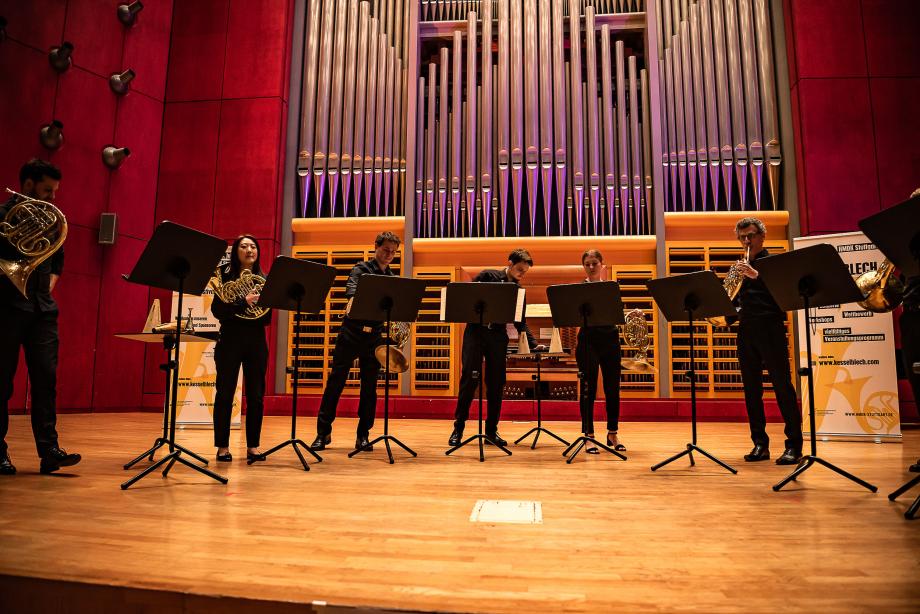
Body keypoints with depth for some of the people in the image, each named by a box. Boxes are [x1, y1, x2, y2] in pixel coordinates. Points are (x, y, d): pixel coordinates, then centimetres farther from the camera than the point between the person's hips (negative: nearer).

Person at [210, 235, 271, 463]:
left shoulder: (263, 279, 9)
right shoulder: (225, 276, 1)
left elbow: (266, 318, 6)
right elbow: (217, 310, -11)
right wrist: (243, 302, -24)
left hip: (256, 341, 3)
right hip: (230, 340, -3)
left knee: (256, 395, 4)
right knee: (225, 394, 2)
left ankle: (253, 446, 13)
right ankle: (223, 446, 12)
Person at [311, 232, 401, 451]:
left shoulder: (393, 278, 13)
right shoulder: (361, 269, 0)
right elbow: (351, 288, -21)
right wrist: (354, 301, -42)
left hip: (374, 337, 4)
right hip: (351, 333, -4)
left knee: (369, 387, 6)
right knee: (335, 382, 0)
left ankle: (363, 435, 16)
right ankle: (323, 432, 10)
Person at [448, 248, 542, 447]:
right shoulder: (488, 276, 1)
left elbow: (520, 322, 11)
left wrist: (533, 345, 1)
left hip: (498, 337, 4)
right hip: (475, 332, -3)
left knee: (496, 384, 2)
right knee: (469, 380, -6)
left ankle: (491, 430, 13)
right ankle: (458, 429, 4)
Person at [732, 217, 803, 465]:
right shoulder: (740, 268, 18)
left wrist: (756, 275, -26)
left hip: (770, 328, -5)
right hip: (746, 330, 5)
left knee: (782, 386, -5)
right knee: (751, 389, 5)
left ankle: (794, 444, 1)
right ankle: (760, 444, 12)